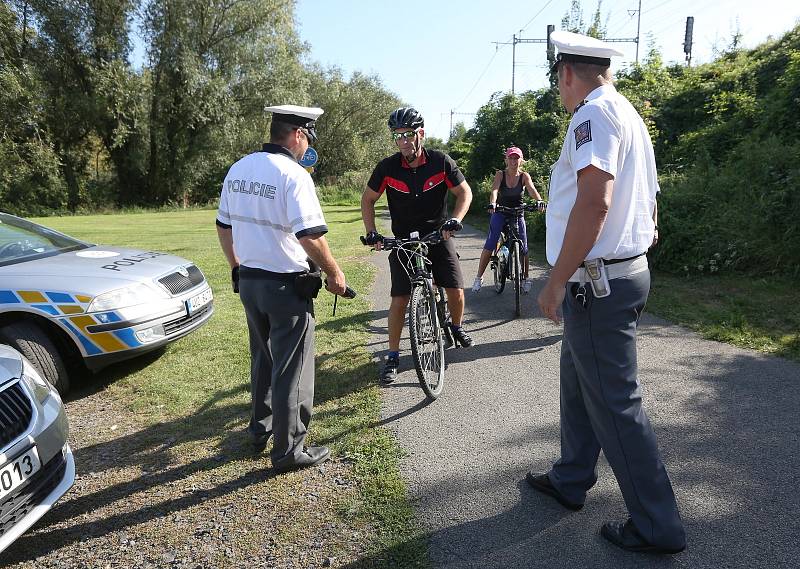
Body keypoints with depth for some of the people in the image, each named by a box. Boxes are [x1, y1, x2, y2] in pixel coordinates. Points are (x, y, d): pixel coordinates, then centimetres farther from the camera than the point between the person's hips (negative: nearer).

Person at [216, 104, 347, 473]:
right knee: (291, 370, 4)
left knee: (263, 359, 23)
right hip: (286, 286, -8)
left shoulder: (238, 169, 7)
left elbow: (223, 226, 13)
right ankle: (288, 450, 16)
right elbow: (310, 236, -23)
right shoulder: (293, 175, -17)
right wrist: (334, 273, -10)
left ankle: (260, 429, 37)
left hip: (248, 282, 8)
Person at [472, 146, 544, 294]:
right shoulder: (500, 174, -7)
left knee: (523, 248, -2)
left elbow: (532, 190, -23)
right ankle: (479, 278, 1)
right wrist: (492, 203, -46)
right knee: (489, 246, -10)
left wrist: (539, 200, -45)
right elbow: (494, 189, -25)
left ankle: (525, 279, 16)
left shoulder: (524, 176, -6)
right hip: (500, 213, -1)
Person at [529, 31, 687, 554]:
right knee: (578, 380, 20)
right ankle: (570, 481, 35)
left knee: (616, 404, -1)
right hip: (627, 271, 10)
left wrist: (556, 282, -22)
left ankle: (658, 527, 13)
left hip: (600, 283, -10)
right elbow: (646, 199, 22)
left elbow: (594, 201, -27)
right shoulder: (629, 114, 18)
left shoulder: (594, 113, -14)